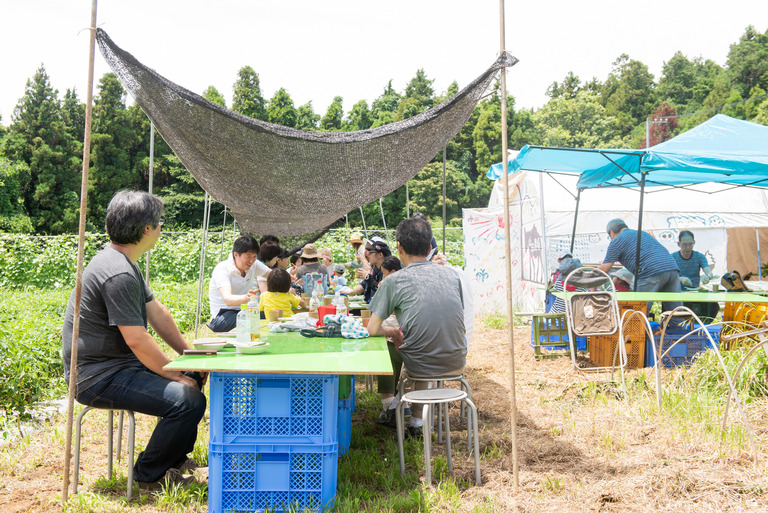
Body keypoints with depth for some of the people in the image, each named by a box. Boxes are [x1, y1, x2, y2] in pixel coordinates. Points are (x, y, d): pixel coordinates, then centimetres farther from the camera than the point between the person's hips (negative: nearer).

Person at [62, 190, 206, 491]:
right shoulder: (117, 273, -24)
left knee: (194, 376, 16)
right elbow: (137, 340, -25)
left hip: (119, 365, 11)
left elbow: (157, 313, 14)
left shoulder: (124, 263, 12)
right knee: (188, 400, -24)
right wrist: (177, 375, -14)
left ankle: (175, 458, 26)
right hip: (98, 377, -11)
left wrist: (189, 354, 11)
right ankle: (149, 475, -1)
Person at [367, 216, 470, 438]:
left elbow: (372, 329, -7)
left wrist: (393, 333, 15)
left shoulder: (393, 281, -8)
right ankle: (416, 422, 36)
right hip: (456, 364, 4)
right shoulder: (452, 274, 4)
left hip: (420, 367, -4)